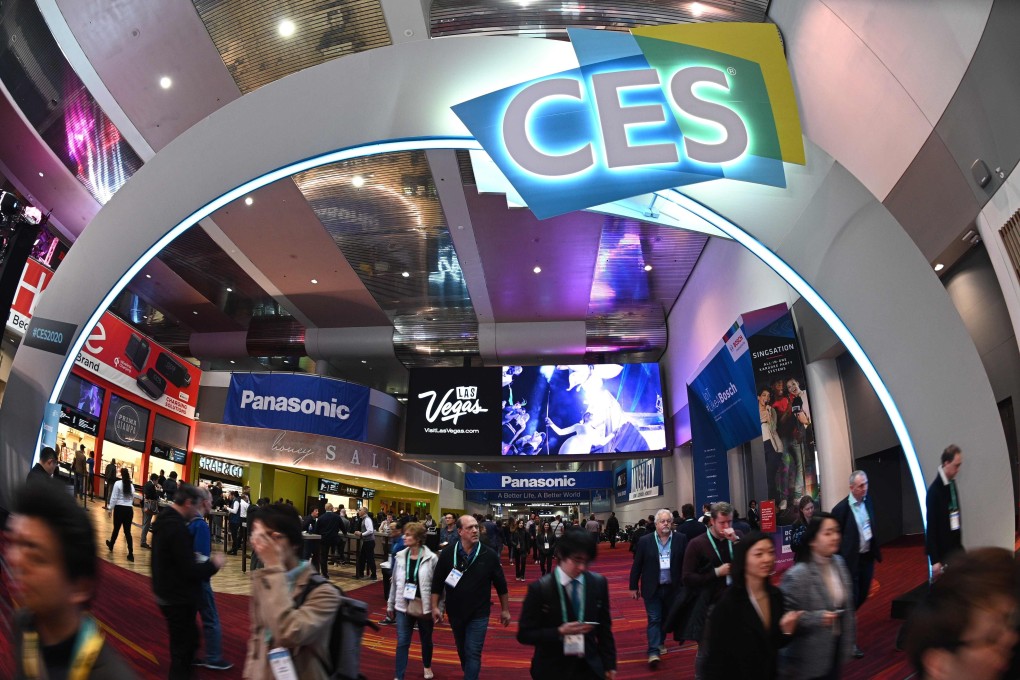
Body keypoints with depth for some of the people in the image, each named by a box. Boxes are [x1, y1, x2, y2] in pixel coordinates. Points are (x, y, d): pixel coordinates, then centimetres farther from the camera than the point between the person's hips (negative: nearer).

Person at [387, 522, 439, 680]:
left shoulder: (432, 558, -14)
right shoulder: (400, 556, -3)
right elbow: (395, 582, 6)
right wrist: (390, 605, 10)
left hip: (424, 607, -2)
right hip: (404, 607, 2)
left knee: (426, 640, 18)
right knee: (402, 642, 1)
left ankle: (427, 666, 43)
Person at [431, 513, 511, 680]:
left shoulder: (489, 555, -12)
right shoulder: (448, 553, -10)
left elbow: (500, 584, -3)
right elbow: (437, 582, -2)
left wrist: (505, 610, 2)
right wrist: (435, 607, -3)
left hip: (479, 614, -2)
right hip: (455, 612, 2)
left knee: (473, 653, -5)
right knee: (462, 651, 20)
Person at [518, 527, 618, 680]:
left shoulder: (599, 583, -3)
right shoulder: (540, 588, -14)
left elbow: (604, 627, 6)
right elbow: (524, 634, -11)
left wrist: (609, 664, 5)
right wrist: (559, 632, -22)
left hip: (590, 667, 3)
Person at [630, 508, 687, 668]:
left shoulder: (681, 539, -4)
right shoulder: (645, 541, -6)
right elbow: (637, 565, -2)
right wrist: (633, 587, 0)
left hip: (672, 588, 2)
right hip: (652, 588, -2)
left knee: (666, 618, 16)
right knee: (654, 619, -4)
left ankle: (660, 642, 36)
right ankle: (653, 652, -5)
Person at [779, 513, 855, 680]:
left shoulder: (838, 562, -1)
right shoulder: (797, 575, -25)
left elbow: (847, 604, 11)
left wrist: (849, 638, 14)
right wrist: (816, 618, -31)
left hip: (836, 647, 7)